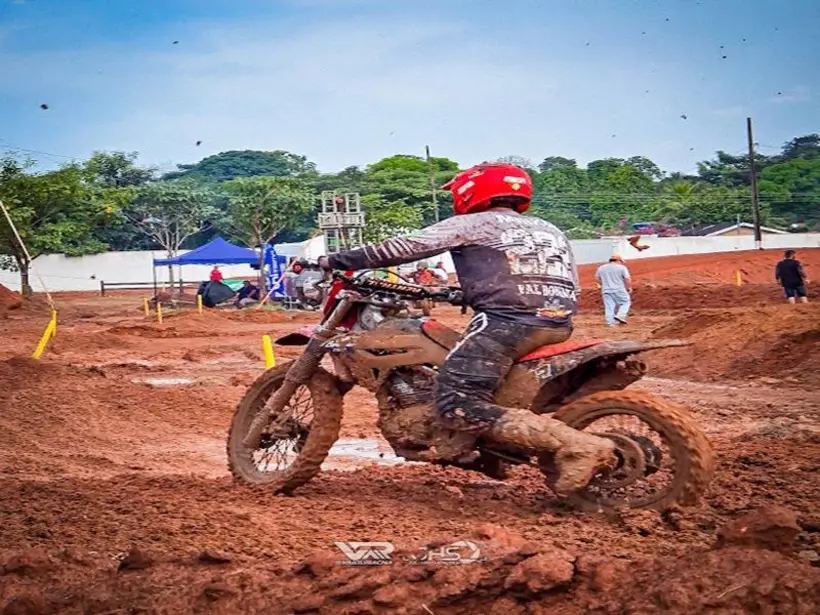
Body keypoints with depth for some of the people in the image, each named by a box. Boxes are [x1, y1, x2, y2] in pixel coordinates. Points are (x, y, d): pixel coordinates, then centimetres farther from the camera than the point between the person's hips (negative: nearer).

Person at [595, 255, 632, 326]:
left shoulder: (601, 268, 10)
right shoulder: (621, 268, -3)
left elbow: (597, 278, 15)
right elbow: (627, 279, -8)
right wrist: (629, 287, 4)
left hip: (606, 291, 4)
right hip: (619, 290, -4)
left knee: (609, 307, 4)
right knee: (626, 303, 8)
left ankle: (611, 323, 0)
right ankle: (620, 316, -8)